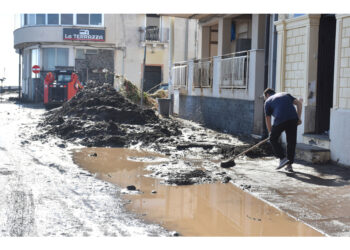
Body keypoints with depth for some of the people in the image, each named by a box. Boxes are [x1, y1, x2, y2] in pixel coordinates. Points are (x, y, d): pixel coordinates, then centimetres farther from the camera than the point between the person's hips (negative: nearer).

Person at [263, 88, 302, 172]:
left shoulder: (268, 102, 19)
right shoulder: (285, 94, 29)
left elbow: (268, 119, 19)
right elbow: (299, 103, 16)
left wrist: (270, 133, 28)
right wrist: (299, 117, 15)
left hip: (280, 120, -4)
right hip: (293, 119, 4)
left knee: (273, 139, 16)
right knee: (291, 141, 12)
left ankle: (283, 158, 6)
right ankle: (289, 165, 14)